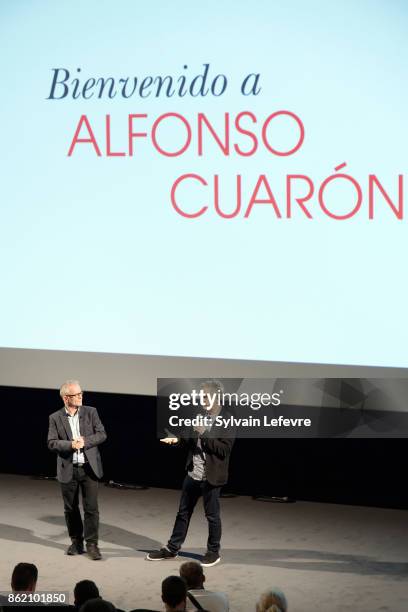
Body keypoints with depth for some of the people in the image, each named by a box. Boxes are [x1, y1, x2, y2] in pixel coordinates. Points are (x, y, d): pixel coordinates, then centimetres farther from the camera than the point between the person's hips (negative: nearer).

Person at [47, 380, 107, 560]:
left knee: (91, 507, -5)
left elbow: (102, 434, -2)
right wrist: (71, 445, -21)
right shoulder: (55, 418, 0)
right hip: (68, 469, 1)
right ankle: (76, 541, 25)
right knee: (70, 509, 10)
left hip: (89, 468, -1)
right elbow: (51, 443, -6)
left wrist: (85, 441, -16)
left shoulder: (90, 412, 2)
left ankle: (92, 544, 2)